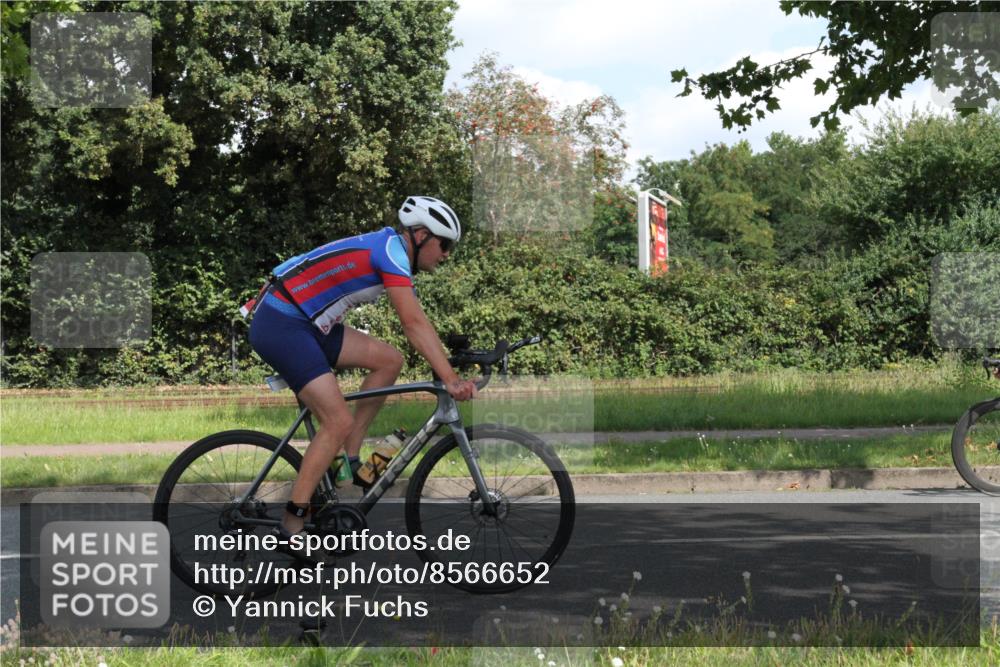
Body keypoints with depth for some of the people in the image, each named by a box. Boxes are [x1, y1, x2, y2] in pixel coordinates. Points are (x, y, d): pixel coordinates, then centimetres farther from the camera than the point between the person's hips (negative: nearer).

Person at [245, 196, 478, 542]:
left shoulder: (389, 250, 15)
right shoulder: (392, 251, -15)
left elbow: (414, 323, 18)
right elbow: (414, 324, -24)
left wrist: (450, 371, 11)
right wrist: (451, 379, -29)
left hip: (304, 324, 10)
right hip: (279, 325, -10)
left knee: (389, 360, 5)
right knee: (339, 422, -13)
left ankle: (348, 460, 10)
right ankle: (292, 524, -10)